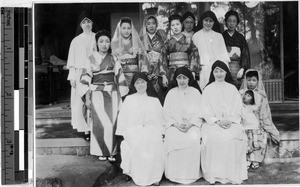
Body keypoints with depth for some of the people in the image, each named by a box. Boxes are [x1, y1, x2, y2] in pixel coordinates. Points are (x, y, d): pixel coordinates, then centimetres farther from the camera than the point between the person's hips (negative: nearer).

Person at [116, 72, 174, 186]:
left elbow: (163, 117, 18)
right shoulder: (129, 99, 18)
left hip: (152, 129, 1)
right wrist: (124, 133, 0)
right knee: (138, 143, -33)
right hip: (134, 129, 0)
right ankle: (139, 177, -23)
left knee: (155, 143, -32)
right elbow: (122, 118, 13)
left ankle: (154, 176, -24)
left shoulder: (154, 100, 20)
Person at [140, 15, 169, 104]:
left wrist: (164, 75, -5)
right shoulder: (141, 40, 11)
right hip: (145, 74, 0)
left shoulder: (161, 39, 11)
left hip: (159, 74, 0)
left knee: (160, 97, -10)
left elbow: (164, 58, 5)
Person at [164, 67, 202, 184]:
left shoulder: (195, 92, 9)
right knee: (173, 138, -30)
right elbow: (166, 113, 5)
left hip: (192, 125, 0)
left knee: (193, 139, -31)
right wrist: (176, 124, -12)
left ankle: (191, 174, -18)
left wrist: (189, 124, -14)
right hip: (174, 125, 1)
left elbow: (199, 112, 2)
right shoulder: (171, 93, 11)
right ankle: (175, 175, -19)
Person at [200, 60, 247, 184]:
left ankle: (233, 174, -20)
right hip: (213, 122, -1)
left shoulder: (232, 88, 16)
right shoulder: (208, 89, 12)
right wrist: (217, 121, -13)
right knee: (213, 137, -32)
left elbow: (238, 108, 8)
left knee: (234, 137, -30)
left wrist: (229, 120, -10)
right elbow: (205, 109, 2)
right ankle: (214, 174, -24)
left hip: (231, 122, 1)